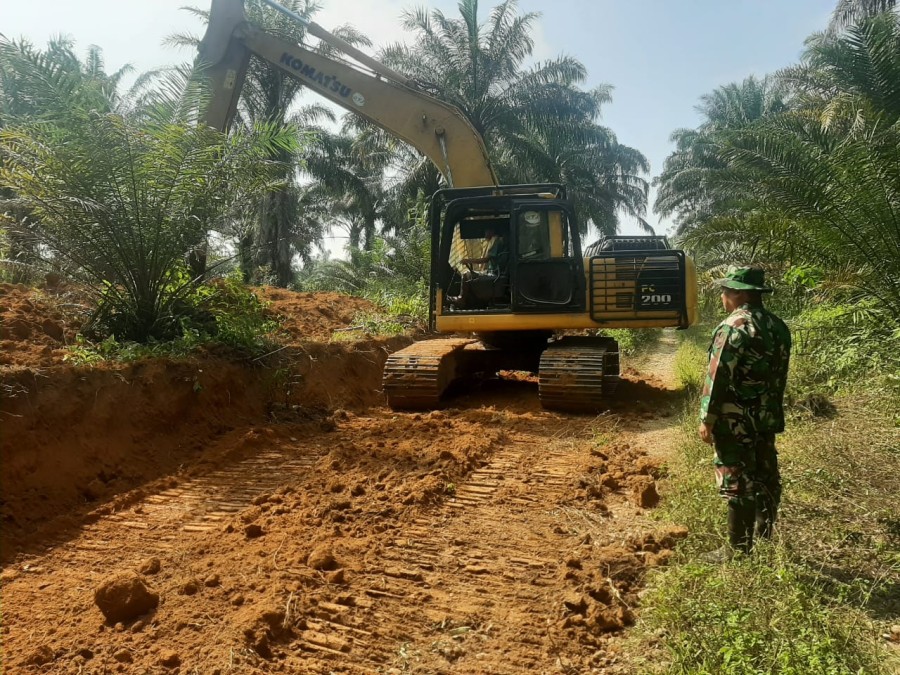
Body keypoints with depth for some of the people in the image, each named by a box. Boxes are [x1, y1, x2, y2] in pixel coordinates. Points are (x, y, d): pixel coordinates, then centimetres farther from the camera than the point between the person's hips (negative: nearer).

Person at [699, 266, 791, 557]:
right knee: (765, 477, 18)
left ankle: (739, 549, 9)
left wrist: (707, 419, -13)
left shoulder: (733, 327, -18)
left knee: (738, 484, 0)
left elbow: (718, 378, -20)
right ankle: (765, 535, 33)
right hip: (768, 418, 8)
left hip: (735, 421, -8)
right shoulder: (778, 327, 8)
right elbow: (780, 376, 15)